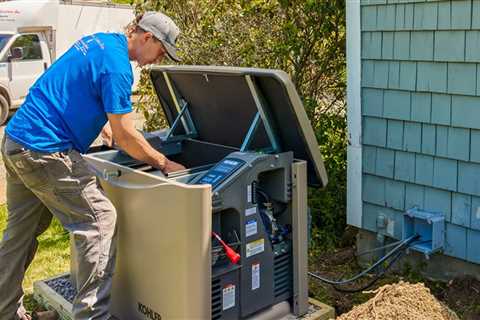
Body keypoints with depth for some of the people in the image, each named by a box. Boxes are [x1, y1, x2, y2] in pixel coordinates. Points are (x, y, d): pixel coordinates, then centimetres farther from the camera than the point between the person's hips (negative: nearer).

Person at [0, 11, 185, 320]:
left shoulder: (98, 41, 13)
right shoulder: (117, 65, -17)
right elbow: (125, 136, -17)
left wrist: (103, 125, 33)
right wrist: (165, 163, -7)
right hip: (44, 152, -10)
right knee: (99, 221, -5)